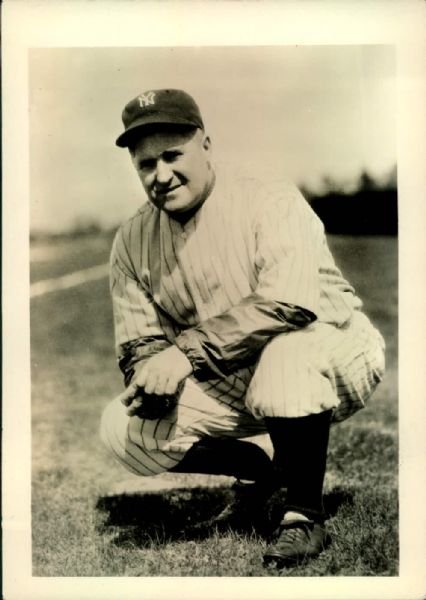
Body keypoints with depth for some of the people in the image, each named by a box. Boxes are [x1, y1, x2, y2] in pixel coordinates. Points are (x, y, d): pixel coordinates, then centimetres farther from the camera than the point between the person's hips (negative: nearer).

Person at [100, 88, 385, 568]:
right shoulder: (133, 241, -1)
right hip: (229, 387, 6)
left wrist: (186, 352, -36)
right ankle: (267, 464, 11)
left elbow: (289, 303, -34)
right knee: (123, 429, -10)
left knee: (285, 355, -40)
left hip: (336, 354, -5)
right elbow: (138, 344, 0)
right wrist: (151, 373, -25)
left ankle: (305, 516, -16)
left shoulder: (271, 202, -18)